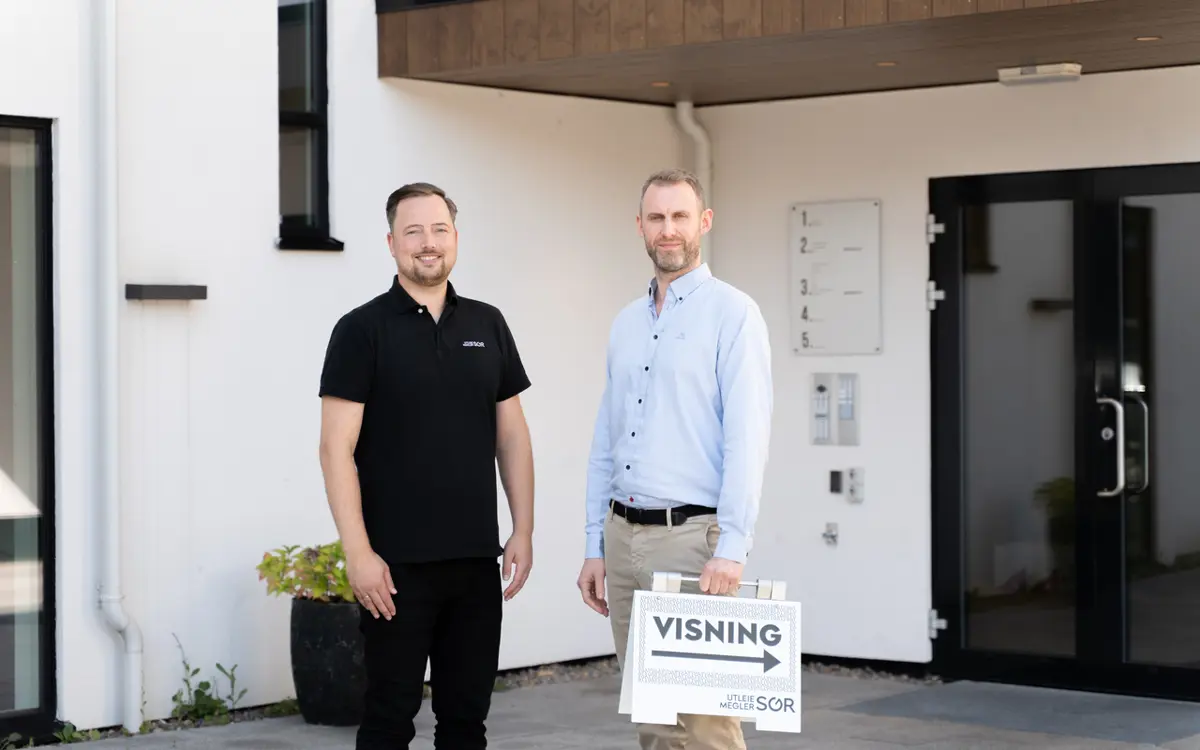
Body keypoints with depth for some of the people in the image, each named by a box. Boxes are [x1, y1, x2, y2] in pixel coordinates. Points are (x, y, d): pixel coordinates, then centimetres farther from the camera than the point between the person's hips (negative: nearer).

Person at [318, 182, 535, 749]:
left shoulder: (488, 325, 10)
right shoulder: (363, 329, -4)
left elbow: (511, 436, 12)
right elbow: (337, 447, -9)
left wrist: (523, 531, 4)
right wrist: (358, 552, -16)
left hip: (476, 558, 4)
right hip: (397, 563, -4)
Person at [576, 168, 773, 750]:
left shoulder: (732, 313, -5)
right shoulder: (626, 323, 16)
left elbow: (747, 438, -13)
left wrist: (731, 549, -20)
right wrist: (595, 547, 13)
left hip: (692, 535, -7)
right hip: (623, 537, 7)